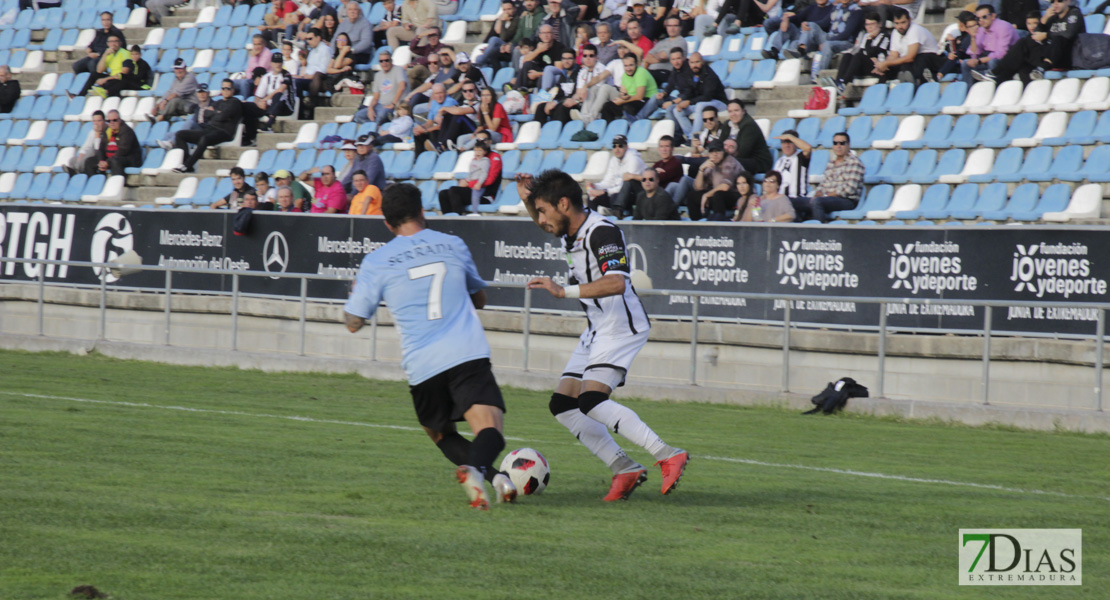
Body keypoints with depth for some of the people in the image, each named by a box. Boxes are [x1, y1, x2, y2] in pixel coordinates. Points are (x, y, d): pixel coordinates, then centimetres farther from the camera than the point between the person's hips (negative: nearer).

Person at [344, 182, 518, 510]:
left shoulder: (376, 262, 6)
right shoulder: (453, 246, 13)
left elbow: (353, 322, 12)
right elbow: (479, 298, 29)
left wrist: (355, 291, 32)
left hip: (422, 366, 0)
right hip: (468, 354, 0)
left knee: (441, 433, 22)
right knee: (489, 430, -12)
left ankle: (493, 476, -4)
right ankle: (476, 467, -47)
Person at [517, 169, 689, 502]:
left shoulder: (602, 232, -19)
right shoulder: (570, 230, 9)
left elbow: (616, 283, -34)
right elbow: (544, 225, 34)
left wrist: (564, 291, -39)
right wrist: (528, 198, 14)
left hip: (621, 326, -10)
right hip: (597, 330, 10)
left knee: (592, 402, -23)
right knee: (563, 406, 6)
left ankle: (668, 457, -23)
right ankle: (625, 470, 2)